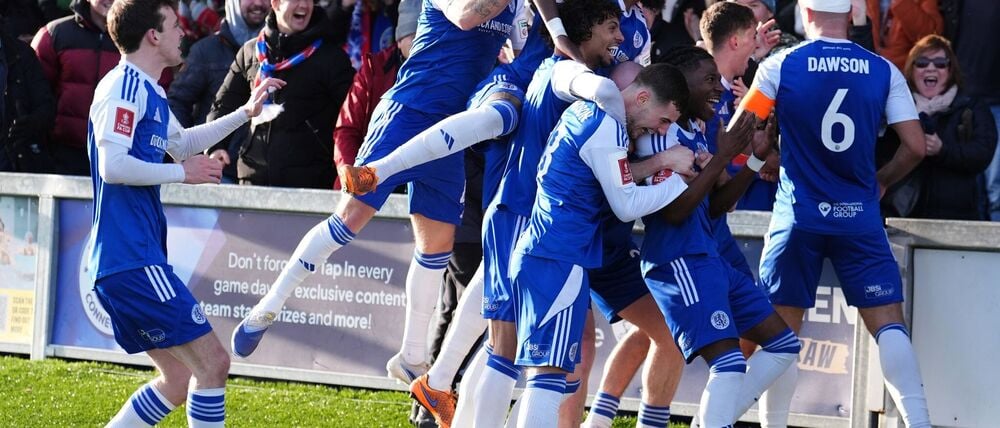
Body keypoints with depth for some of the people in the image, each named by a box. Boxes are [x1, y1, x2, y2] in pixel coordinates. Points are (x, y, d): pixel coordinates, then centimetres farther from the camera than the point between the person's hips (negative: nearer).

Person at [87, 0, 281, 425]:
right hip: (130, 259, -11)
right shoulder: (124, 86, -11)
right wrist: (183, 172, -11)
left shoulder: (148, 91, 20)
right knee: (212, 362, -11)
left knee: (179, 382, 12)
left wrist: (245, 112, 36)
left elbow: (181, 143, 39)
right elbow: (112, 166, -22)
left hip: (138, 258, 11)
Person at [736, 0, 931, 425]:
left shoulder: (780, 66, -4)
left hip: (799, 216, -1)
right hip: (859, 216, 1)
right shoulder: (883, 71, 0)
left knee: (782, 328, 9)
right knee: (888, 324, 1)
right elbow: (915, 147, 0)